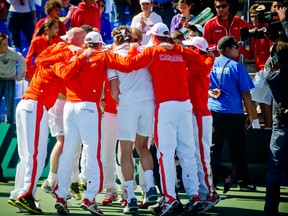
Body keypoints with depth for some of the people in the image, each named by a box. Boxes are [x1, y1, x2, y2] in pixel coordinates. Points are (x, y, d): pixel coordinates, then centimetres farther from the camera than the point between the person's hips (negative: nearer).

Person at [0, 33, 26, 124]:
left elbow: (22, 61, -9)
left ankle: (10, 124, 4)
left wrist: (20, 74, -4)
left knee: (10, 104, -5)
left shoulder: (11, 52, -17)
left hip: (9, 80, -2)